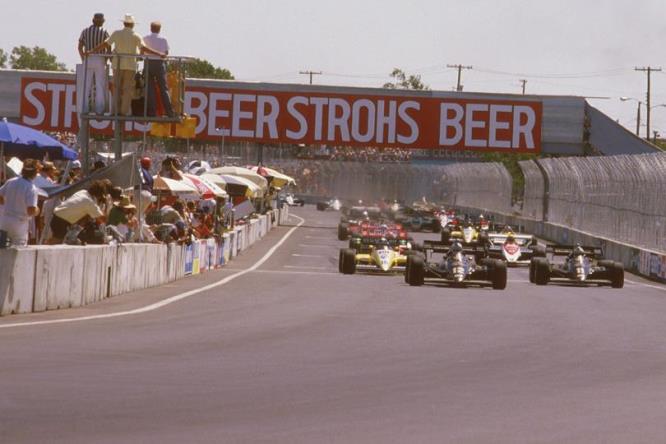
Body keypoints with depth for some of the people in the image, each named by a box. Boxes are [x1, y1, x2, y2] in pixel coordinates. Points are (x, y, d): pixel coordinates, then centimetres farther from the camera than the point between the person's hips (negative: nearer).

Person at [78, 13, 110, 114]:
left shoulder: (85, 31, 5)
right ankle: (99, 110, -5)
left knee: (86, 86, 5)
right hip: (100, 60, -2)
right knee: (100, 86, 0)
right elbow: (108, 49, -6)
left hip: (88, 60, 2)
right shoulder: (104, 32, -3)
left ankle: (85, 109, 1)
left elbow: (80, 47, 5)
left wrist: (83, 60, 13)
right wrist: (105, 60, 7)